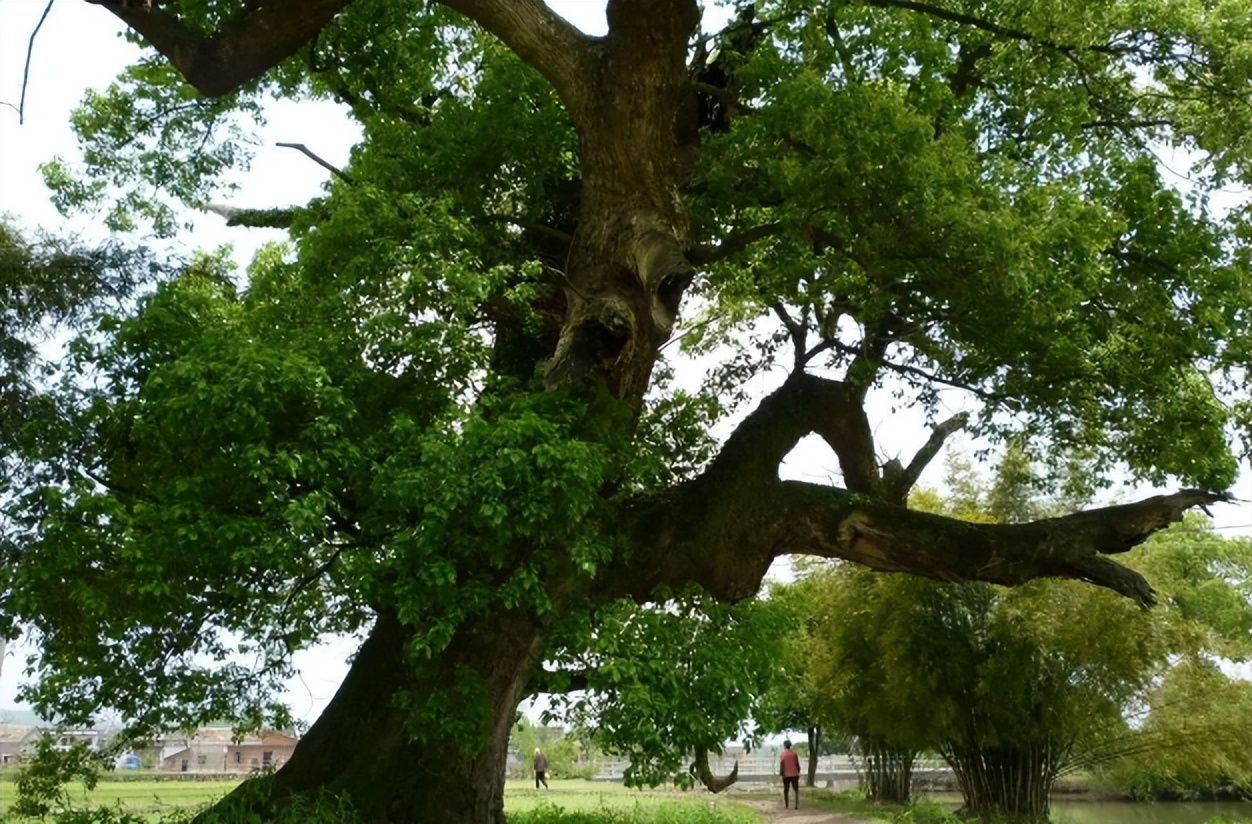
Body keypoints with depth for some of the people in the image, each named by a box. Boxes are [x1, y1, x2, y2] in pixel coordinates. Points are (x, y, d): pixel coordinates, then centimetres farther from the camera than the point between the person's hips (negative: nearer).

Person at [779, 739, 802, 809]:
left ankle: (786, 805, 15)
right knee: (796, 790, 5)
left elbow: (781, 766, -6)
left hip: (786, 775, -1)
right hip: (794, 774, 1)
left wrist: (781, 774, 0)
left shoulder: (782, 755, -5)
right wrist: (798, 772, 12)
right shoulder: (794, 753, 0)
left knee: (786, 790, 11)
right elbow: (797, 763, 1)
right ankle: (797, 805, -7)